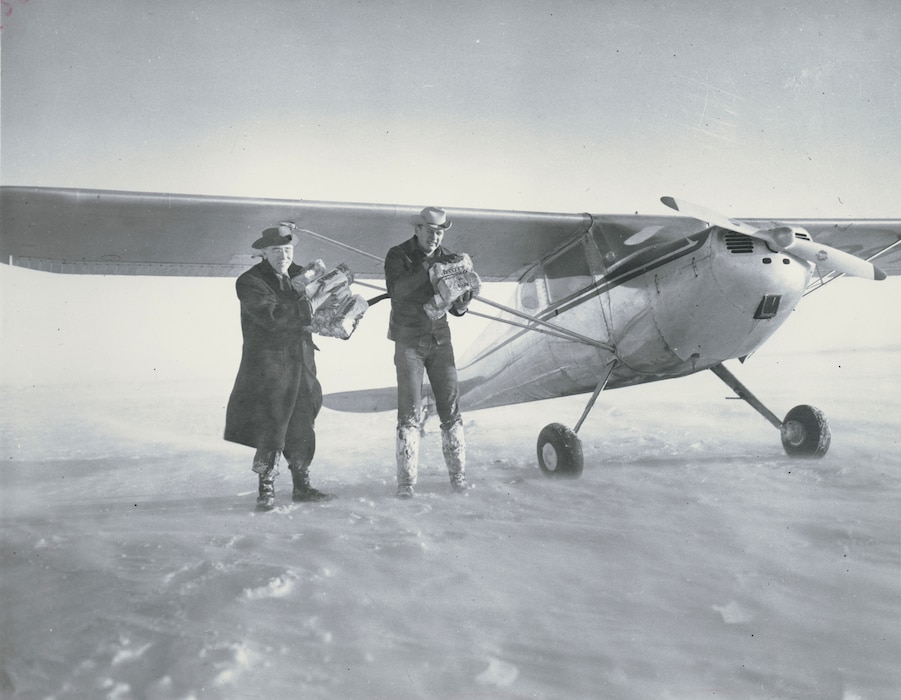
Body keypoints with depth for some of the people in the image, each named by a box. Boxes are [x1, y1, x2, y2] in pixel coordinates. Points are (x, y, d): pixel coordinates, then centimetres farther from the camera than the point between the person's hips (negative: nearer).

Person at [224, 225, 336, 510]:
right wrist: (311, 303, -21)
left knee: (302, 427, 11)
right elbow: (272, 317, -25)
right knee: (270, 428, -4)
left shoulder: (297, 274, 10)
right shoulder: (250, 282, -12)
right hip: (268, 364, -7)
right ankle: (266, 489, 9)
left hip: (301, 363, 7)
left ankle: (302, 486, 23)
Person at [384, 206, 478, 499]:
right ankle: (406, 481, -1)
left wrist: (462, 299, -14)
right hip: (409, 340, -3)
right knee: (409, 412, -6)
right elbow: (397, 290, -24)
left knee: (450, 407, 2)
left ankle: (457, 476, 11)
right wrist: (427, 270, -31)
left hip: (440, 339, 3)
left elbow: (456, 310, 8)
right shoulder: (398, 256, -4)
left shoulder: (448, 258, 7)